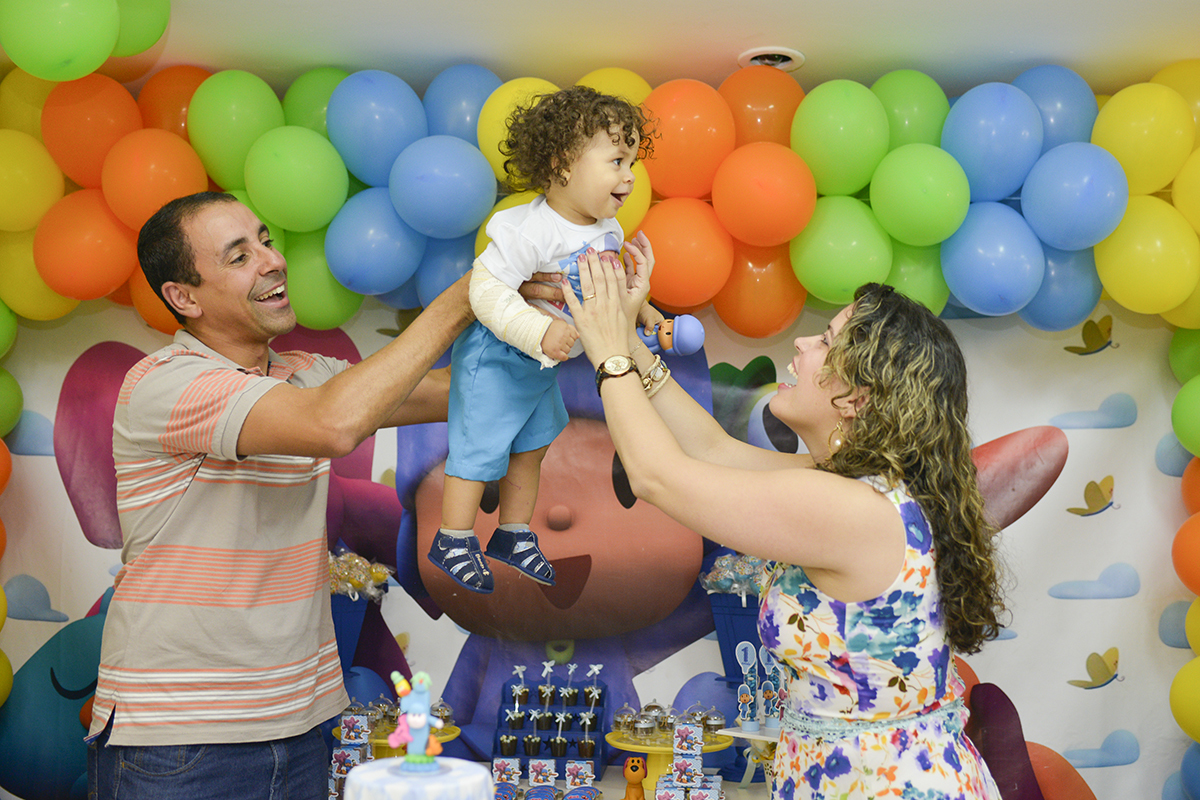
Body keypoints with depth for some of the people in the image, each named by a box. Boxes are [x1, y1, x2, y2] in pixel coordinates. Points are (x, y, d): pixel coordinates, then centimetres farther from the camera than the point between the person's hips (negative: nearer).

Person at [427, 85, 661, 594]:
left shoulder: (608, 230, -3)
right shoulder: (530, 230, -31)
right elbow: (488, 289, -34)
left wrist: (638, 310, -1)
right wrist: (540, 330, -41)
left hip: (542, 364, 9)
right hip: (495, 359, -8)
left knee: (530, 447, 20)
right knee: (479, 449, 2)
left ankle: (513, 535, 39)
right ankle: (453, 542, 22)